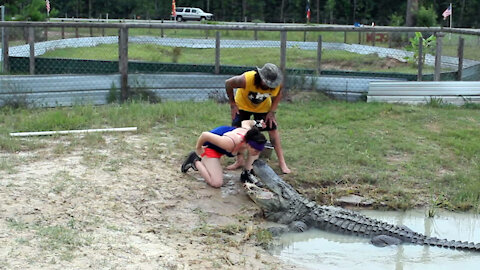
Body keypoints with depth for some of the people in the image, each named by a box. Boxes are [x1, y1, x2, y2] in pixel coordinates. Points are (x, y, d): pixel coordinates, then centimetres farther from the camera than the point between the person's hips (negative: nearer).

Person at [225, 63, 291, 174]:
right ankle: (240, 160, 9)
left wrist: (272, 111, -15)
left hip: (263, 108, 1)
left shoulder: (278, 84, -32)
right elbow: (228, 83, -23)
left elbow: (278, 95, -8)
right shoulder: (246, 80, -41)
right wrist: (232, 104, -17)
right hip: (243, 106, -1)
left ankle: (282, 162, 5)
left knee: (273, 129, -4)